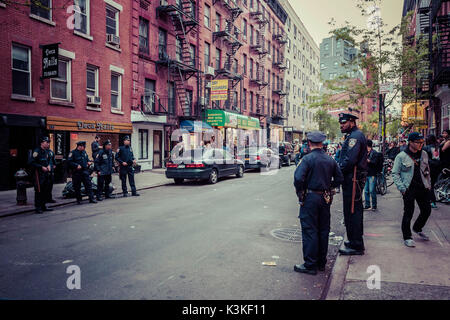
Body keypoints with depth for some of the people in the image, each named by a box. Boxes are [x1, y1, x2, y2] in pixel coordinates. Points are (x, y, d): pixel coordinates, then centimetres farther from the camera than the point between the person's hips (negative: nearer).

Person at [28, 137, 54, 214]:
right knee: (39, 191, -5)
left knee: (46, 190, 12)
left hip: (46, 173, 9)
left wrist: (49, 165, 6)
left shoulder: (46, 151, 13)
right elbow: (31, 162, -18)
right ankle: (37, 208, 3)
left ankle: (43, 206, 23)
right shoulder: (37, 151, -13)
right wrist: (41, 167, -18)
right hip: (38, 173, -8)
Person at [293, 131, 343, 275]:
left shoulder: (307, 159, -13)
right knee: (323, 230, 14)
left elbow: (298, 178, -23)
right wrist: (328, 187, 15)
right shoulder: (330, 159, 7)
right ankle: (321, 262, 24)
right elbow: (339, 178, 12)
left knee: (309, 231, 0)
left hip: (310, 198, -6)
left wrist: (300, 193, -9)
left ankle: (310, 265, 5)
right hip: (326, 198, 6)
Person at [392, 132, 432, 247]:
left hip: (423, 188, 5)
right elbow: (395, 173, -6)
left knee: (427, 210, 11)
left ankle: (417, 228, 38)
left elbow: (427, 170, 19)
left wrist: (429, 185, 14)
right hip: (409, 189, -5)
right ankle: (407, 237, 11)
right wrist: (402, 188, -12)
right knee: (408, 213, -3)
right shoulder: (401, 156, -8)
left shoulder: (424, 154, 8)